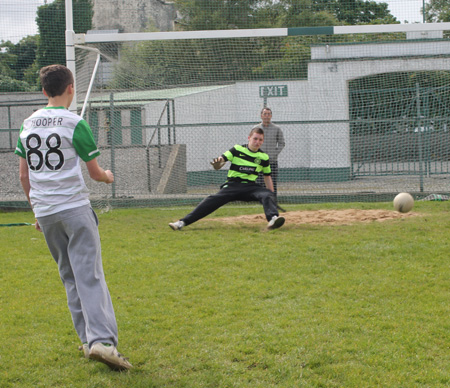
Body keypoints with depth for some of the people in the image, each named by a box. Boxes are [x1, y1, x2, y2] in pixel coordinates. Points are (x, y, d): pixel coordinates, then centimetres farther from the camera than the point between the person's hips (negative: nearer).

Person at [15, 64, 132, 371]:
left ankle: (89, 339, 11)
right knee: (90, 275, -10)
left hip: (44, 212, 6)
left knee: (70, 276, 13)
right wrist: (108, 177, 21)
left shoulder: (28, 124, 11)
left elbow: (23, 175, 14)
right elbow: (95, 173, -2)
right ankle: (102, 339, -23)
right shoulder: (75, 123, -6)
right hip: (74, 208, -5)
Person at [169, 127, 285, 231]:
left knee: (267, 195, -29)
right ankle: (183, 222, -30)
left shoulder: (264, 157, 12)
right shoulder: (237, 150, 6)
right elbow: (223, 159, -3)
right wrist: (217, 163, -29)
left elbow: (267, 176, 20)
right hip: (232, 185, -2)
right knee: (213, 200, -23)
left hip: (251, 187, 2)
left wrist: (272, 198, 15)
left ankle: (273, 219, -55)